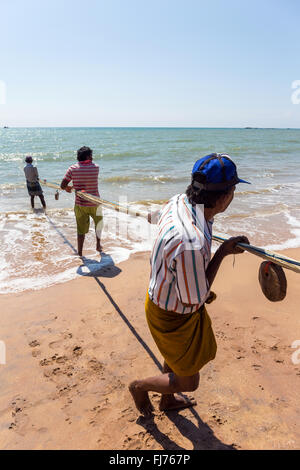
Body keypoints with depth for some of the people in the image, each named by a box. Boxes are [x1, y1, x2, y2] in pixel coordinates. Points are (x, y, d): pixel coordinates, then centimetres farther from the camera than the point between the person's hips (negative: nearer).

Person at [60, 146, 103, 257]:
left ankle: (79, 253, 17)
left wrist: (67, 188, 16)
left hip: (80, 204, 1)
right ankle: (98, 245, 35)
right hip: (94, 204, 0)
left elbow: (62, 186, -7)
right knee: (98, 223, 27)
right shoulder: (95, 167, -8)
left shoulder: (72, 169, -8)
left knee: (81, 229, 11)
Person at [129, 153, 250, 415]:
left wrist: (200, 290, 12)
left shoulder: (178, 202, -13)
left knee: (176, 357, 34)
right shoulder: (191, 243, -41)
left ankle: (167, 401, 61)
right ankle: (140, 387, 41)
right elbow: (193, 301, -26)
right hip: (174, 316, -9)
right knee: (188, 381, 16)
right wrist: (222, 252, -21)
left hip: (164, 295, 9)